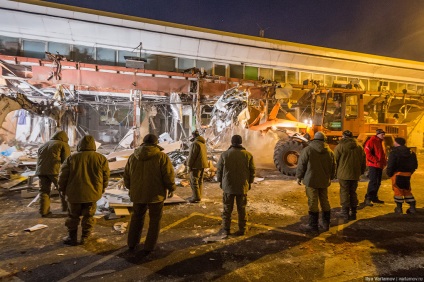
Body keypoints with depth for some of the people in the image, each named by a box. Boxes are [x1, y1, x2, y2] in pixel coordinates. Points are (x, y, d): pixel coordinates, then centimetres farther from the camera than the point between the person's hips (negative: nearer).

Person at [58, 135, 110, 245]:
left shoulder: (71, 158, -6)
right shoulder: (101, 158, -5)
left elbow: (63, 176, -1)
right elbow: (106, 176, 0)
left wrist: (62, 189, 14)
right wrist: (101, 189, 14)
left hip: (74, 193, 0)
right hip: (92, 194, 1)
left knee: (73, 216, 15)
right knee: (88, 216, 14)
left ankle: (72, 238, 24)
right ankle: (85, 237, 22)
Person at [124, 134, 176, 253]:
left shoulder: (133, 157, 3)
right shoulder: (162, 157, -12)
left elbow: (126, 176, 10)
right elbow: (169, 176, -13)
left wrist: (131, 188, 25)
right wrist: (171, 189, 2)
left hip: (137, 193, 4)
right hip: (156, 194, -4)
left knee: (137, 217, 24)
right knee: (155, 220, 13)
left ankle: (132, 243, 33)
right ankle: (149, 247, 19)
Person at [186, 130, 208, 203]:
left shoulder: (195, 143, -17)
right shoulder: (203, 143, 14)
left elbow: (192, 156, -18)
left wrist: (189, 165, -12)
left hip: (196, 165, -10)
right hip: (202, 164, 10)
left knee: (194, 181, -3)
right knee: (200, 180, 15)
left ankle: (196, 197, -1)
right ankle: (198, 196, 23)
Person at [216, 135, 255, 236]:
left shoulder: (224, 154, -5)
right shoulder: (248, 155, -3)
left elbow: (219, 170, 0)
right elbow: (252, 170, 2)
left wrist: (220, 181, 13)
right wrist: (250, 182, 14)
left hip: (228, 186, 0)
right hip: (243, 186, 0)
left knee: (227, 209, 10)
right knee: (242, 209, 11)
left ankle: (226, 229, 17)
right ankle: (242, 229, 18)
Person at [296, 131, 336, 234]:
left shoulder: (307, 150, -8)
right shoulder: (330, 152, 6)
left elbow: (301, 165, -8)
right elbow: (333, 168, 13)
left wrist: (299, 176, 4)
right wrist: (330, 178, 26)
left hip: (311, 180, -5)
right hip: (324, 181, 5)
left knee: (313, 203, -2)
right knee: (325, 202, 15)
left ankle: (313, 226, 4)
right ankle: (326, 224, 26)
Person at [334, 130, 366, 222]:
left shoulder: (340, 146, -8)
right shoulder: (359, 147, 9)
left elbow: (335, 161, -7)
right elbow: (363, 161, 14)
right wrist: (361, 172, 22)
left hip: (343, 174, -5)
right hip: (355, 174, 5)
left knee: (344, 193, 2)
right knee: (353, 192, 14)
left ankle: (345, 213, 3)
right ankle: (353, 213, 19)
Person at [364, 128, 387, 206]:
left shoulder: (380, 142, 19)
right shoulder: (371, 141, -10)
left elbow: (382, 154, 24)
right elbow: (367, 153, -19)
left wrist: (384, 161, 8)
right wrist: (376, 161, -20)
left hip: (379, 165, 10)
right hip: (373, 165, -9)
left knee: (378, 182, 13)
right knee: (373, 182, -14)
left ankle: (374, 197, 23)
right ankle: (367, 199, -12)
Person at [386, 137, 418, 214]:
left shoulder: (394, 152, -11)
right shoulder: (411, 152, 10)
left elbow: (390, 165, -16)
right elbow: (415, 165, 14)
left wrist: (389, 174, -5)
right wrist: (410, 172, 21)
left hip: (397, 174, -6)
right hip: (407, 175, 6)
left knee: (398, 191, 3)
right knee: (407, 191, 17)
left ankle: (399, 208, 7)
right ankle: (412, 208, 16)